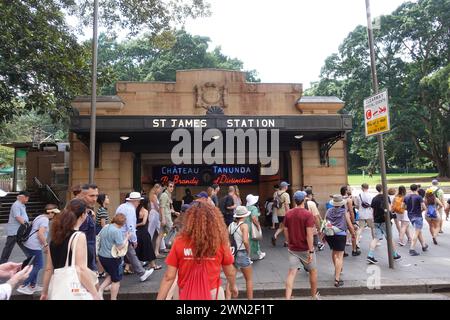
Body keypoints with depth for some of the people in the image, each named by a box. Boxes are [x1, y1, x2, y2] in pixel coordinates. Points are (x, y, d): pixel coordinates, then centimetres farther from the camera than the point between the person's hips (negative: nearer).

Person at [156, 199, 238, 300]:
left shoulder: (180, 242, -16)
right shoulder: (220, 241, -15)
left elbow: (169, 277, -13)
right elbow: (230, 272, -2)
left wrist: (159, 298, -2)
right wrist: (233, 286, 17)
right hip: (212, 294, 0)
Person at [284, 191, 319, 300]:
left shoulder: (288, 214, 0)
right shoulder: (308, 214, -15)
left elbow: (286, 231, 6)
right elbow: (309, 234, -19)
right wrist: (311, 251, -15)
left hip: (293, 249, 3)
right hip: (306, 249, -3)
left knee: (291, 273, 3)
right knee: (313, 271, 19)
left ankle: (287, 297, -5)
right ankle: (314, 295, 36)